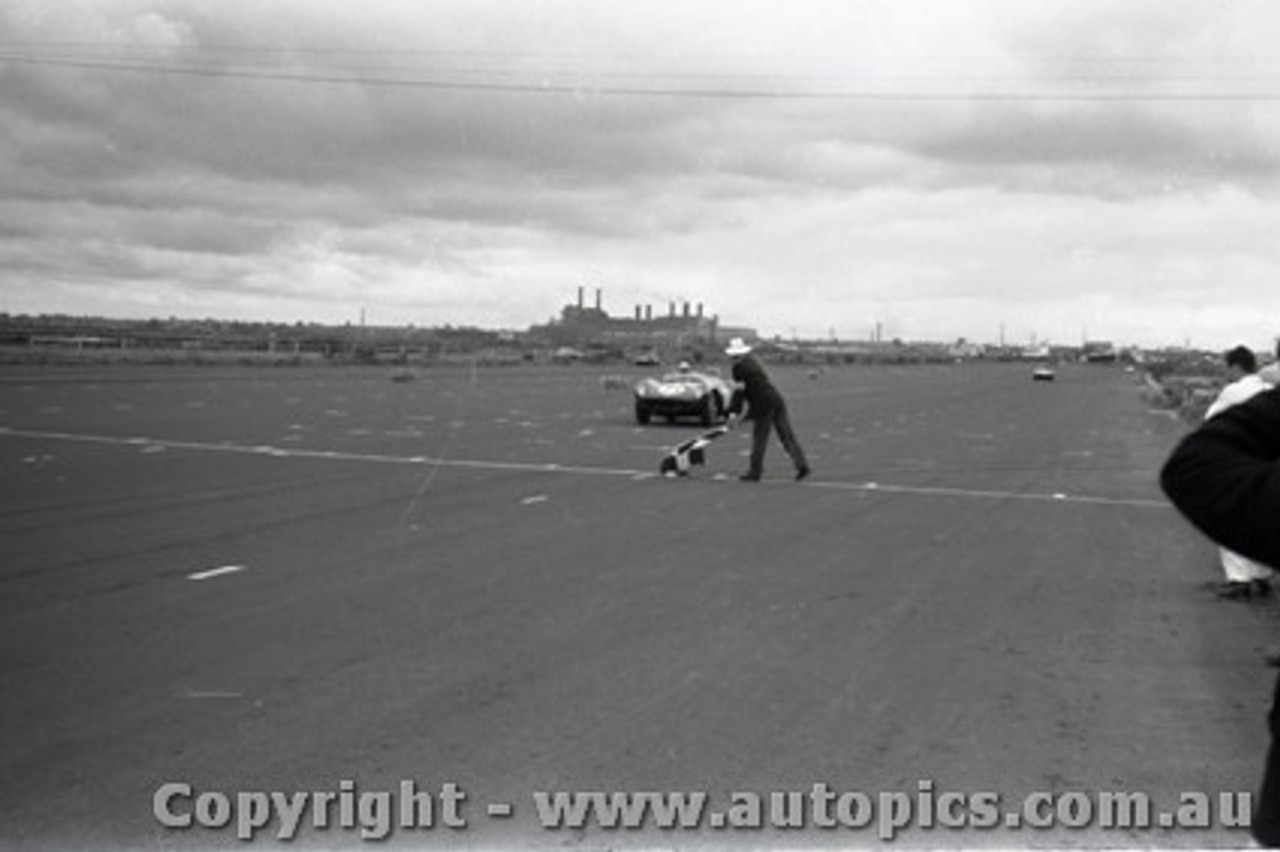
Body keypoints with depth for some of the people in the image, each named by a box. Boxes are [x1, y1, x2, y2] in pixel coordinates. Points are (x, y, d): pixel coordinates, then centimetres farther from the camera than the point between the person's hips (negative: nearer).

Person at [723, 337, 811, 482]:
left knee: (759, 440, 3)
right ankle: (801, 464, -5)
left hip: (763, 405, -7)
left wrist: (734, 411, -4)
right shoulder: (754, 361, 19)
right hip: (777, 400, 7)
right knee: (787, 436, 4)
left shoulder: (739, 366, -8)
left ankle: (754, 473, 11)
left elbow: (740, 389, -9)